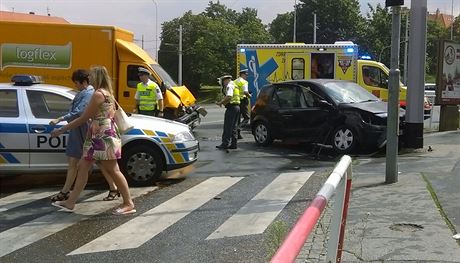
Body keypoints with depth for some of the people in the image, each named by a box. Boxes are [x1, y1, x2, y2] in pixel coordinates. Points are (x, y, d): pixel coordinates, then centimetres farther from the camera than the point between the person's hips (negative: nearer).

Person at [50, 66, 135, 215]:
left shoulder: (98, 94, -14)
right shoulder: (107, 93, 15)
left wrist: (62, 130, -8)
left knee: (113, 170, -5)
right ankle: (70, 203, 14)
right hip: (97, 137, 10)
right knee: (83, 166, 10)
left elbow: (84, 118, -14)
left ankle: (128, 204, 2)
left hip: (103, 137, -10)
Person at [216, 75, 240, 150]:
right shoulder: (234, 85, 23)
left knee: (227, 127, -7)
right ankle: (233, 144, 12)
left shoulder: (229, 85, -9)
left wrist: (220, 103, -15)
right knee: (234, 127, 11)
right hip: (237, 106, 10)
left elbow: (229, 96, -24)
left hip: (231, 107, -10)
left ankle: (225, 144, -6)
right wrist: (222, 102, 15)